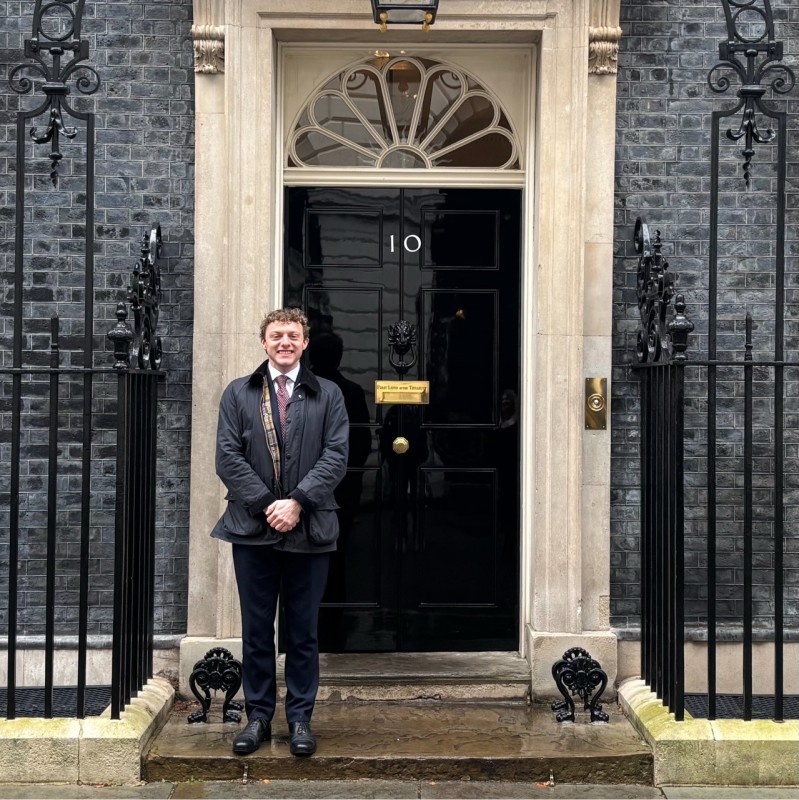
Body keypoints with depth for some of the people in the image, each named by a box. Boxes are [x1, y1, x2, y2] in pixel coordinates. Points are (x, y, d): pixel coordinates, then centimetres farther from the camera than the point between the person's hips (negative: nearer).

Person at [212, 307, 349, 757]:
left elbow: (336, 456, -3)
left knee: (304, 632, 7)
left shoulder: (328, 395, 7)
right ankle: (258, 717, 18)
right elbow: (229, 457, -1)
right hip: (253, 529, 1)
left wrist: (297, 502, -14)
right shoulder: (238, 394, 8)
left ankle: (300, 718, 17)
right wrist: (265, 504, -11)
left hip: (310, 530, 0)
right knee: (257, 631, 8)